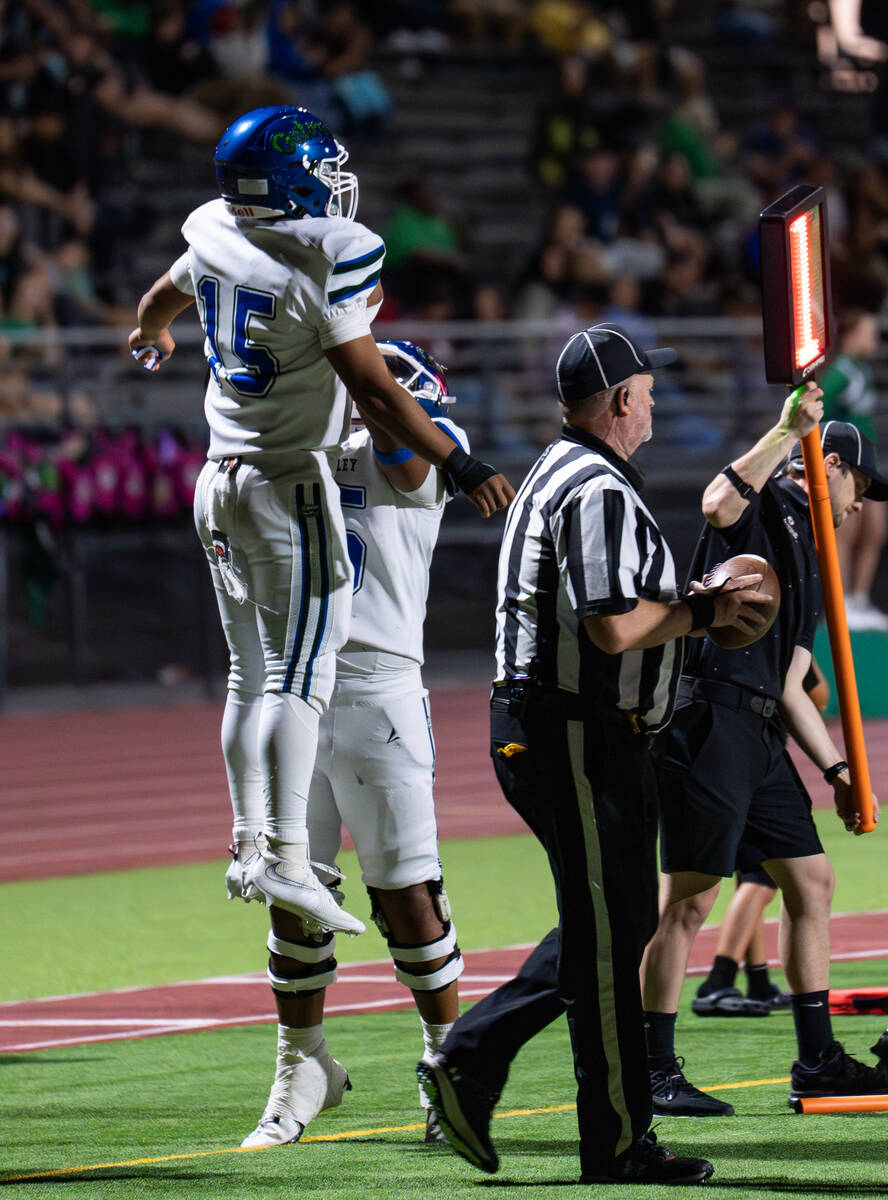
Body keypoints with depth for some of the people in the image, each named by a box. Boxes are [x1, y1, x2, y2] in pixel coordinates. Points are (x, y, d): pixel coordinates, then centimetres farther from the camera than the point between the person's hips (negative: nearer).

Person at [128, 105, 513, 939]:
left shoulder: (216, 239, 3)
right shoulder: (327, 264, -18)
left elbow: (164, 295, 27)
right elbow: (371, 390, -20)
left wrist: (148, 334, 50)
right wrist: (459, 465, -16)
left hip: (221, 483, 7)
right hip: (290, 487, -7)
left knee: (250, 675, 14)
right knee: (298, 677, -9)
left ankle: (249, 842, 17)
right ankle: (285, 856, -17)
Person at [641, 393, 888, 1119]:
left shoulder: (810, 560, 25)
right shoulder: (764, 505, 0)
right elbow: (718, 505, -27)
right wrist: (789, 431, -23)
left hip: (760, 733, 10)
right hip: (708, 717, -10)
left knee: (811, 878, 11)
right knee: (691, 894, -9)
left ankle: (817, 1060, 18)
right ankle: (654, 1072, -6)